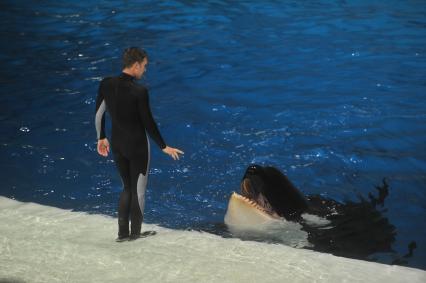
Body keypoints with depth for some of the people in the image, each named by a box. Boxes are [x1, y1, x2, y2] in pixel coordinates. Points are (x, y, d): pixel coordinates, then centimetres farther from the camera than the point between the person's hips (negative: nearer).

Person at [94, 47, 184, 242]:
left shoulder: (106, 84, -6)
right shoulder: (139, 91, -22)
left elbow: (98, 114, 4)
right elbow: (148, 123, -16)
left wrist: (101, 138, 18)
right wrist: (164, 147, -4)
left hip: (117, 145, 5)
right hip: (137, 146, -5)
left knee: (127, 187, 21)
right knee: (138, 189, 12)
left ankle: (123, 233, 21)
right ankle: (135, 233, 21)